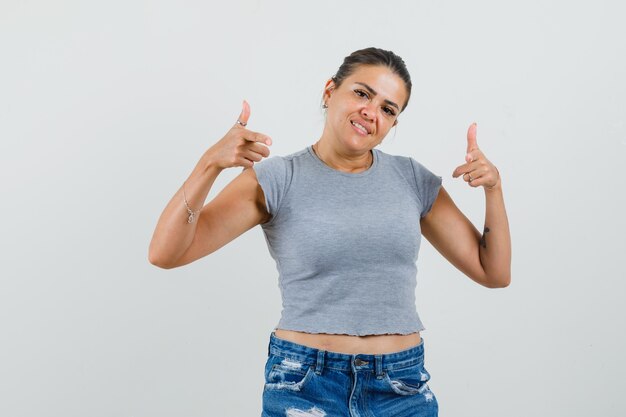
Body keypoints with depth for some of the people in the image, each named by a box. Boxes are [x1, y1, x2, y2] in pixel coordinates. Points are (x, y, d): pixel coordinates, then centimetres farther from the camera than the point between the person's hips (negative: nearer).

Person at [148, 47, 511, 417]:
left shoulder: (412, 179, 3)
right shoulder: (277, 179, -7)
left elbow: (494, 273, 7)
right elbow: (165, 253, -16)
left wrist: (493, 187, -7)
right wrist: (210, 163, -30)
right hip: (304, 386, -3)